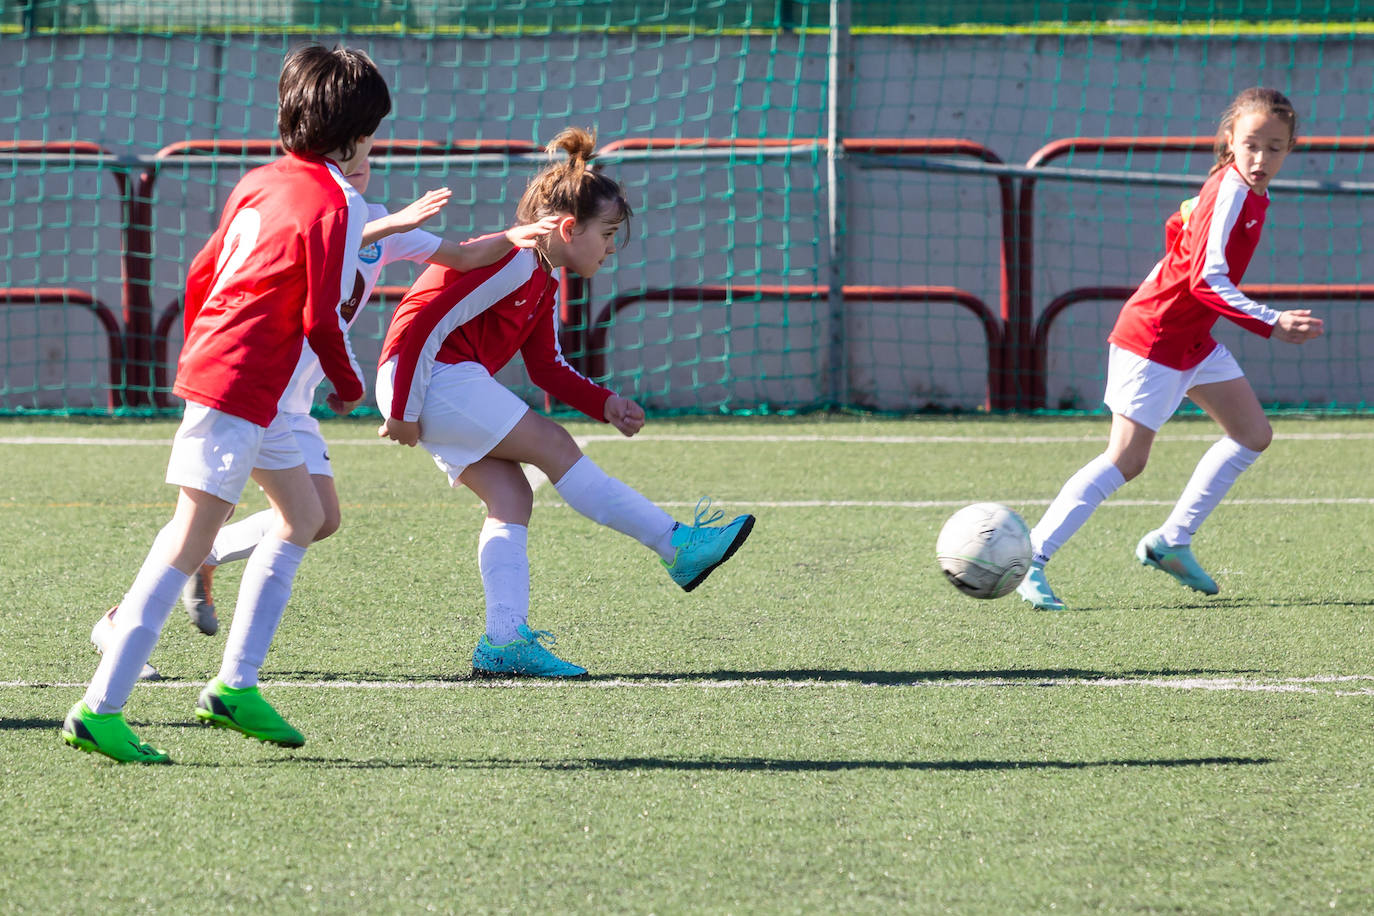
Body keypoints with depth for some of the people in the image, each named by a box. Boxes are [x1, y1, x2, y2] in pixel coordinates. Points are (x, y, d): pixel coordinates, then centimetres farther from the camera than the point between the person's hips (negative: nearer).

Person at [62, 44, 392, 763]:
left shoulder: (261, 183, 14)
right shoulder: (334, 205, -11)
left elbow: (200, 273, 17)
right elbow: (320, 318, -12)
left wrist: (194, 356, 28)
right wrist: (349, 386, 5)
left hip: (210, 361, 10)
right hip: (240, 384, -10)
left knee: (303, 515, 18)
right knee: (190, 537, -12)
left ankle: (235, 686, 16)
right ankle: (98, 710, -17)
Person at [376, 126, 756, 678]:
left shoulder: (543, 285, 14)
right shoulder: (511, 262, -18)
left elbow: (547, 367, 21)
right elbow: (422, 323, -22)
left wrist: (604, 404, 4)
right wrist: (403, 413, -20)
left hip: (456, 388, 11)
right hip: (432, 378, -11)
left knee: (511, 499, 0)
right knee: (553, 447, -9)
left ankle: (506, 642, -7)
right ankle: (677, 547, -6)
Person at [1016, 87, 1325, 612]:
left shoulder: (1243, 190, 6)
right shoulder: (1231, 192, -22)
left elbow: (1181, 226, 22)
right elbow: (1208, 278, -31)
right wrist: (1272, 324, -35)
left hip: (1192, 340, 10)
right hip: (1153, 336, -10)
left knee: (1253, 435, 11)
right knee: (1127, 459, -12)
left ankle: (1172, 542, 16)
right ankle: (1030, 561, -11)